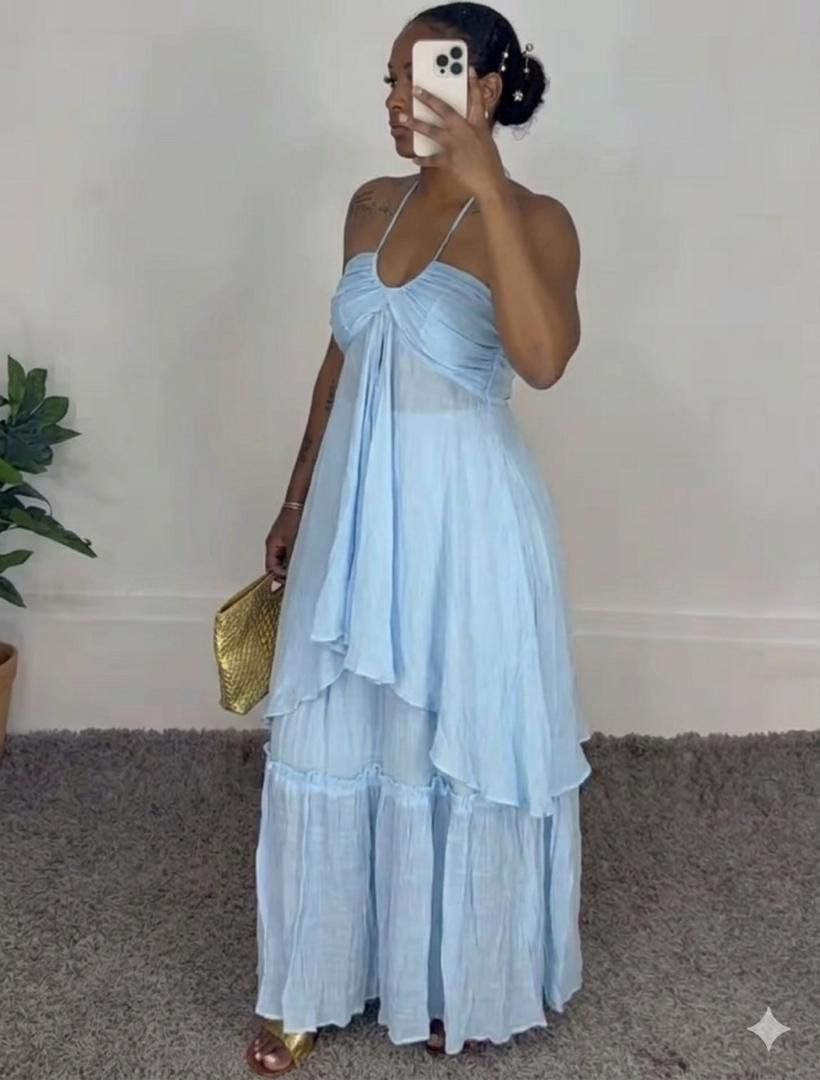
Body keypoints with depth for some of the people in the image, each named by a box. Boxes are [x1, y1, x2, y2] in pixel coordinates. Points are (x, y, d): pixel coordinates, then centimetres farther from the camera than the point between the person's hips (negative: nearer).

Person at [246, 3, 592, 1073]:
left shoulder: (535, 220, -12)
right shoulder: (372, 205, 7)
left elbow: (543, 359, -31)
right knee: (328, 744, 12)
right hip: (358, 505, 6)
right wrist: (297, 499, 17)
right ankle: (313, 985, 31)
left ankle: (460, 984, 33)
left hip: (466, 517, -6)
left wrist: (489, 188, -32)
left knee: (461, 749, 9)